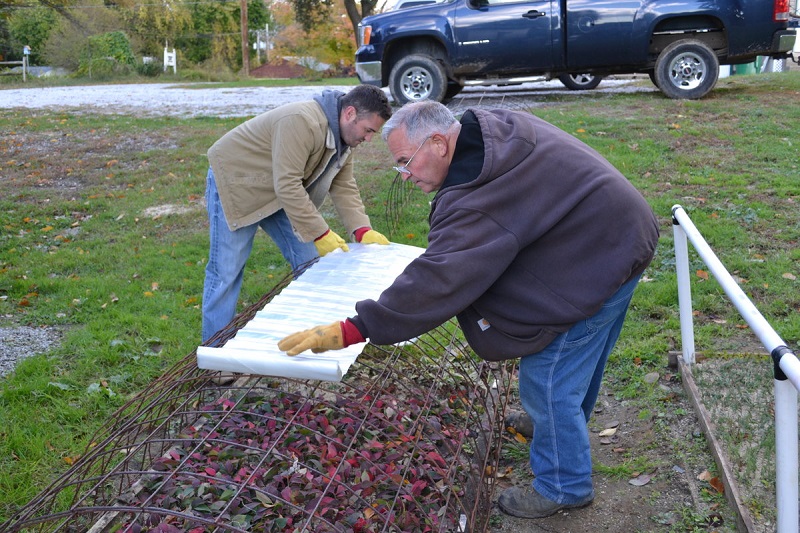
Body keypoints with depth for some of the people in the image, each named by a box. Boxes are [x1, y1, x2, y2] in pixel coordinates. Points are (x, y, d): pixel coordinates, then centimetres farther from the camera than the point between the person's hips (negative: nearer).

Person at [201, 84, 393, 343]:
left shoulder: (343, 135, -2)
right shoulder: (301, 123, -33)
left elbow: (343, 186, -3)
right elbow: (287, 186, -35)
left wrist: (362, 231, -15)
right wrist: (320, 234, -31)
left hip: (280, 191, 9)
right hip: (235, 181, -9)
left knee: (310, 261, 3)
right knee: (225, 272, -6)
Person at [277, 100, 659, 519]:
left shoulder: (473, 199, -29)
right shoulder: (502, 126, 1)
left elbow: (435, 282, -35)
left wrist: (351, 331, -34)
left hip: (593, 270, -10)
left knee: (548, 382, 2)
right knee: (579, 359, 29)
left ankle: (563, 487, 21)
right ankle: (560, 425, 54)